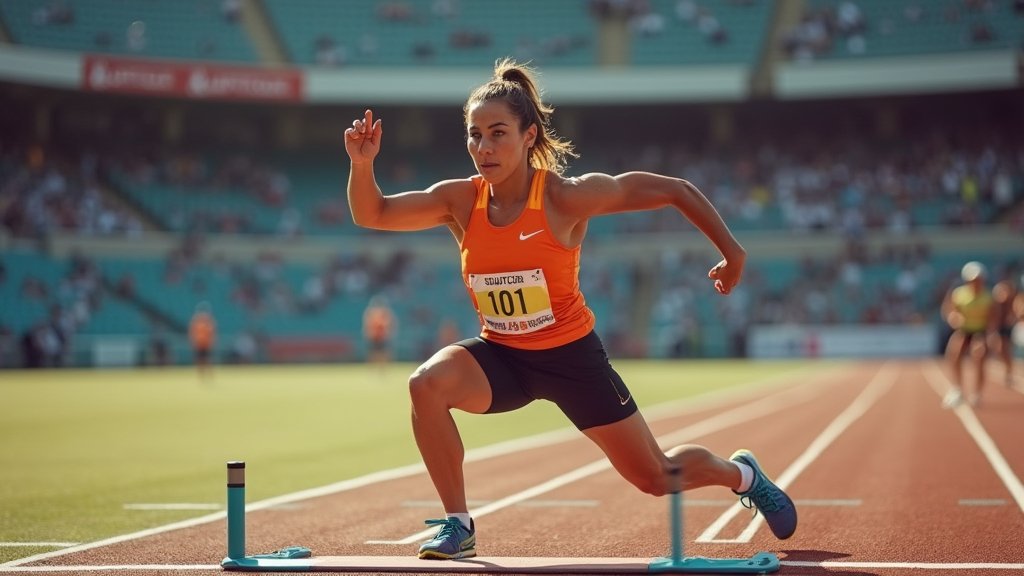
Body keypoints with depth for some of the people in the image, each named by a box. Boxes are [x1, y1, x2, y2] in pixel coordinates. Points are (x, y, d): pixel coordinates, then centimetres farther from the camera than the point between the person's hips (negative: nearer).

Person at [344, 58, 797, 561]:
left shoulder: (567, 198, -20)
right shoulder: (460, 201, -10)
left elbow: (674, 189, -12)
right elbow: (371, 214, -8)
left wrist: (732, 252, -7)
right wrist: (362, 163, -27)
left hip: (571, 354, -3)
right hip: (500, 356, 3)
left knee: (657, 478, 5)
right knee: (427, 384, -29)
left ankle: (741, 473, 41)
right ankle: (457, 525, -14)